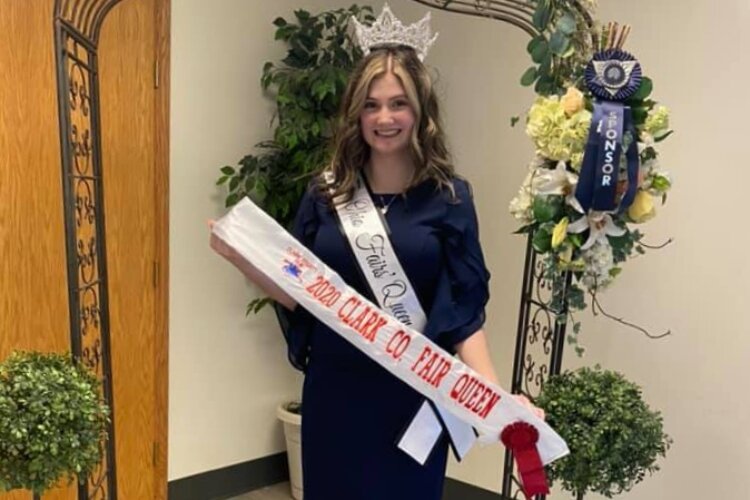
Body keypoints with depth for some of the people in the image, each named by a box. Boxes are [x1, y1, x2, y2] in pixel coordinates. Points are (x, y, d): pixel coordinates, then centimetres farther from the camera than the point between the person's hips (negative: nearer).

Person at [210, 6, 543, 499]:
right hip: (333, 391, 2)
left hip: (411, 394, -2)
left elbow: (464, 312, -6)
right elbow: (299, 295, 5)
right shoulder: (326, 191, 1)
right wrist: (244, 260, -10)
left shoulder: (448, 197, -5)